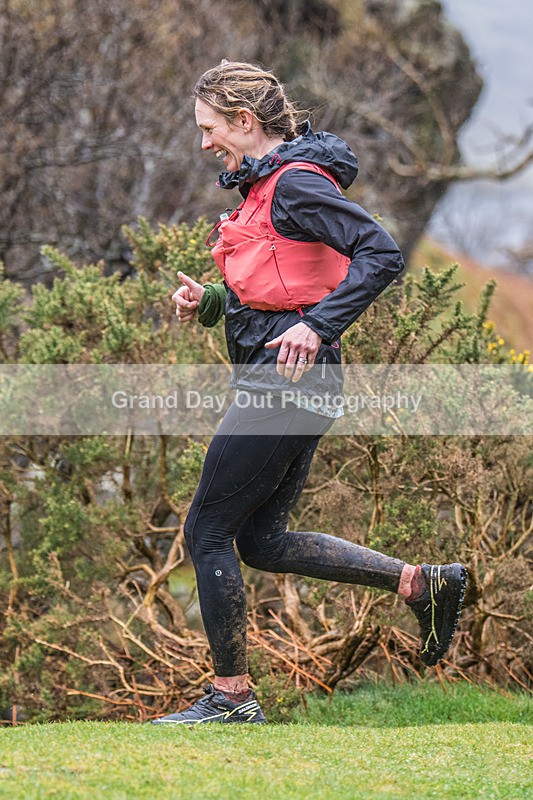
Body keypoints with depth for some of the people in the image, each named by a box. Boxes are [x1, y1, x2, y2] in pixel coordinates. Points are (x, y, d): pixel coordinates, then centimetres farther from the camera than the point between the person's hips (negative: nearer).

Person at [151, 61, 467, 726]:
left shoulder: (296, 184, -13)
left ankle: (231, 697, 7)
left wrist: (317, 327, -28)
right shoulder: (264, 185, 17)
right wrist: (209, 302, 7)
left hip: (283, 382, -10)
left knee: (208, 530, -2)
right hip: (283, 384, 10)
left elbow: (382, 254, -22)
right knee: (261, 539, 13)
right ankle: (423, 583, 12)